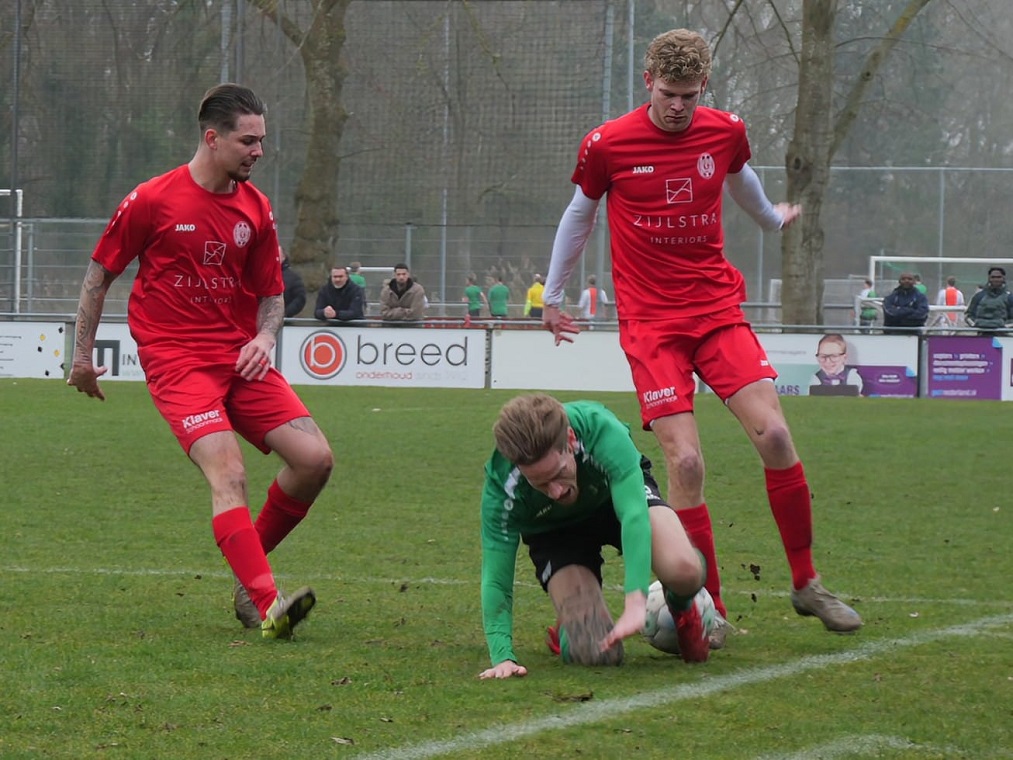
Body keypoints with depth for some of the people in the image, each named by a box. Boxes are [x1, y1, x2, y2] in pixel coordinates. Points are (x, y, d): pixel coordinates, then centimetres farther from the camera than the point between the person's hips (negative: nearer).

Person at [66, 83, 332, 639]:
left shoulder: (256, 208, 7)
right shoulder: (152, 200, -6)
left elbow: (271, 292, 17)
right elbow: (99, 273, 5)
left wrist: (264, 338, -4)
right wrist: (82, 354, 8)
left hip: (242, 358, 5)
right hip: (176, 359, -5)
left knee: (315, 459, -8)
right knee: (229, 474, -24)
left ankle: (248, 569, 11)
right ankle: (266, 604, -32)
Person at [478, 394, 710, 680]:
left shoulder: (601, 430, -40)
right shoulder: (502, 489, -35)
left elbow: (634, 514, -47)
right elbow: (496, 581, -29)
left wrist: (635, 603, -58)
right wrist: (502, 656, -41)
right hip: (555, 530, 0)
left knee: (684, 570, -31)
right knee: (598, 653, -20)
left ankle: (680, 608, 7)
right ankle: (570, 625, 18)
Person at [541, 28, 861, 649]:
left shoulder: (726, 132, 1)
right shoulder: (607, 145, -6)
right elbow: (579, 215, 11)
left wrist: (773, 219, 44)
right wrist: (552, 296, 22)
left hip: (719, 307, 3)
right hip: (650, 322, -2)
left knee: (773, 435, -13)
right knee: (685, 462, -15)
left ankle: (807, 583, 4)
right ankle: (711, 611, -3)